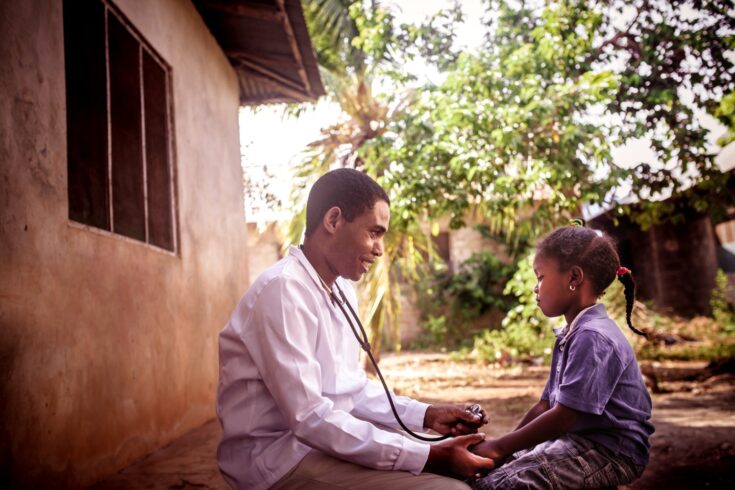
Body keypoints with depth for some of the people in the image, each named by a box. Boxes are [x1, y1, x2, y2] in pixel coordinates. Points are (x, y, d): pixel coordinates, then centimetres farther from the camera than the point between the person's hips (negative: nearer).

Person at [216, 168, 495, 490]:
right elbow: (309, 418, -26)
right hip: (281, 458, -9)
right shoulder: (283, 289, -20)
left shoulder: (341, 290, 9)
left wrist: (426, 415, 1)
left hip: (326, 442, 9)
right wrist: (429, 457, -27)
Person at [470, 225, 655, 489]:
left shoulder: (594, 337, -20)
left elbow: (564, 417, -23)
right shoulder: (569, 336, 13)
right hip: (573, 439, 10)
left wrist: (500, 447, -17)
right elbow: (546, 405, 13)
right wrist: (504, 446, 6)